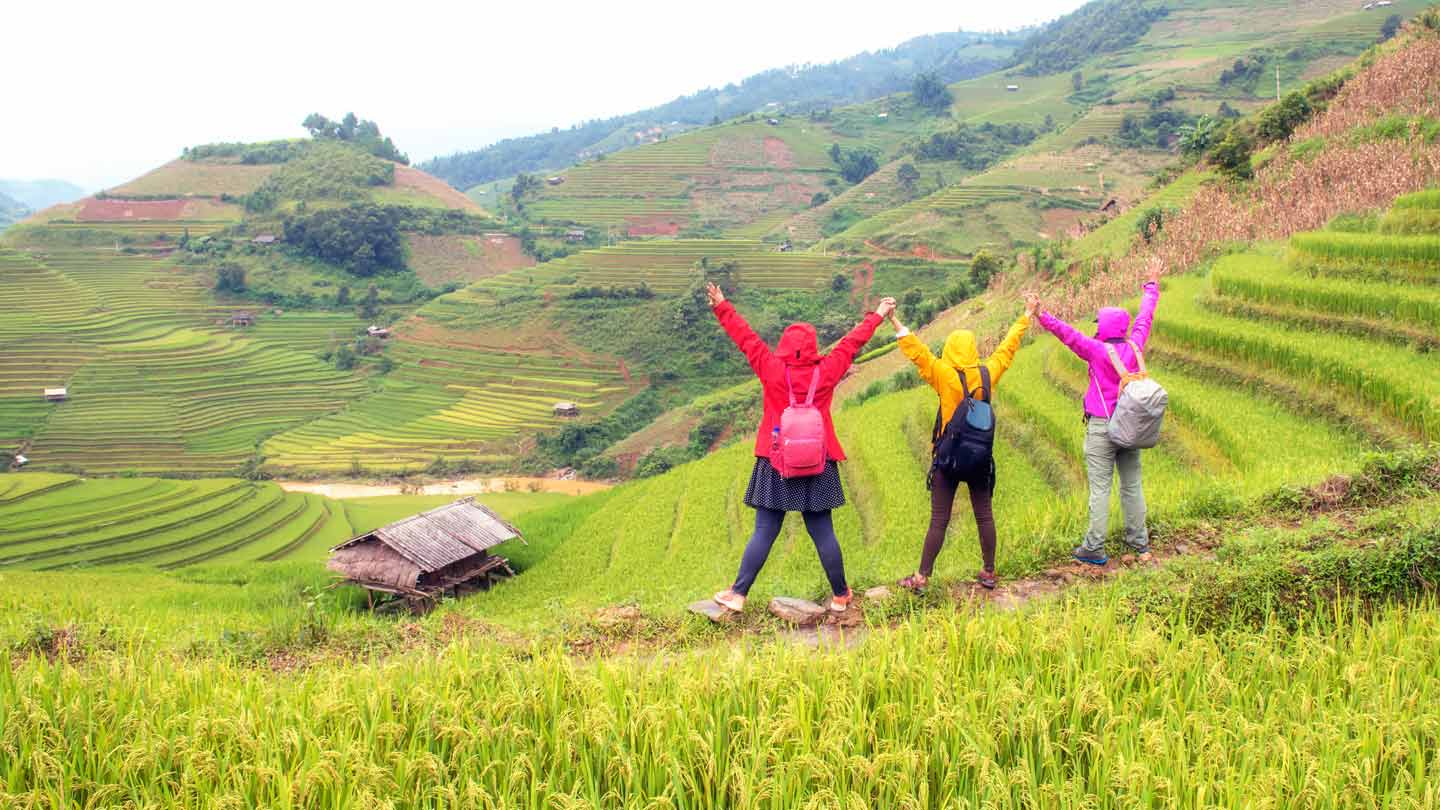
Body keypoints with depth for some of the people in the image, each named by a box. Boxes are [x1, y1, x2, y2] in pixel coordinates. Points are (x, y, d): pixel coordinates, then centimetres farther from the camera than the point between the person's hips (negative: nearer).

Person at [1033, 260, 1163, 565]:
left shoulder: (1098, 351, -14)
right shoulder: (1133, 348, 1)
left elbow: (1068, 334, -22)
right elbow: (1145, 318, 15)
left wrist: (1042, 317, -24)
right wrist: (1152, 285, 28)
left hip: (1101, 427, -5)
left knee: (1100, 488, -3)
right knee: (1132, 486, 13)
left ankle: (1094, 548, 0)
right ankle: (1139, 542, 22)